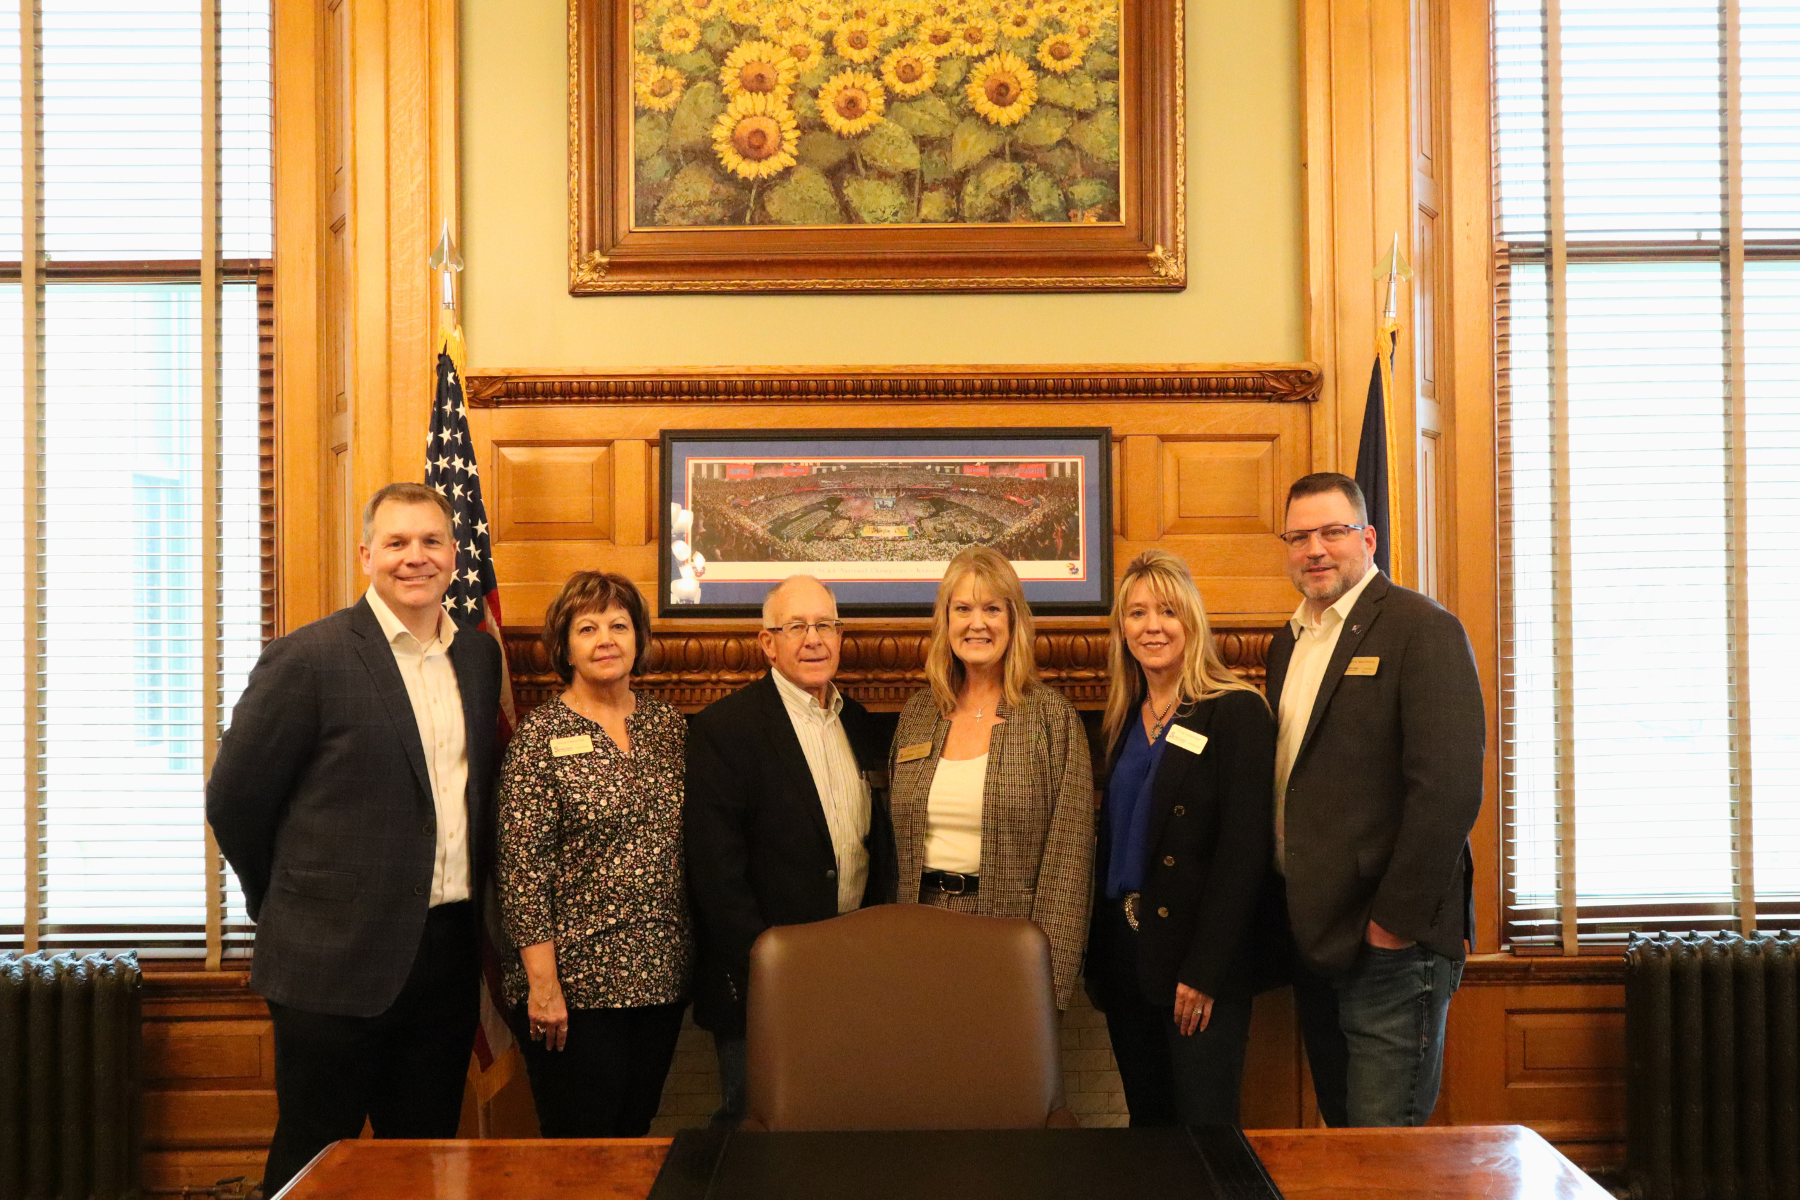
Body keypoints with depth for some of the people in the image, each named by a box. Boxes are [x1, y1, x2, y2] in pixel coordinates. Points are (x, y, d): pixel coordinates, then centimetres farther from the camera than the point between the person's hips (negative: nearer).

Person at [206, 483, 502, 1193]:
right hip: (337, 962, -5)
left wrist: (468, 917, 11)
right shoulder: (307, 659, -10)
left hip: (449, 954, 5)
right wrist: (291, 910, 4)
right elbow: (234, 799, -5)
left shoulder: (479, 656, 8)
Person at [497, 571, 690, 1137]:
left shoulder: (670, 725, 7)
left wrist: (685, 958, 8)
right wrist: (542, 982, -14)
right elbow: (521, 867, -11)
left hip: (661, 977, 5)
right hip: (575, 983, -5)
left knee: (636, 1135, 14)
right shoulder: (540, 735, -7)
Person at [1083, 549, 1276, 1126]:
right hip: (1127, 958, 6)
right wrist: (1097, 959, 10)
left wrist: (1204, 971, -18)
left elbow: (1244, 848, -14)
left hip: (1199, 963, -6)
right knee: (1147, 1117, 12)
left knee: (1204, 1118, -2)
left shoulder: (1236, 711, -8)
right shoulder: (1124, 720, 12)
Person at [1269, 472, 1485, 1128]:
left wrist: (1397, 921, -17)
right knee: (1340, 1125, 16)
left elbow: (1449, 789, -18)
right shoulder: (1289, 643, 15)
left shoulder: (1422, 630, -10)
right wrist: (1293, 923, 10)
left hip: (1389, 944, -7)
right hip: (1313, 939, 8)